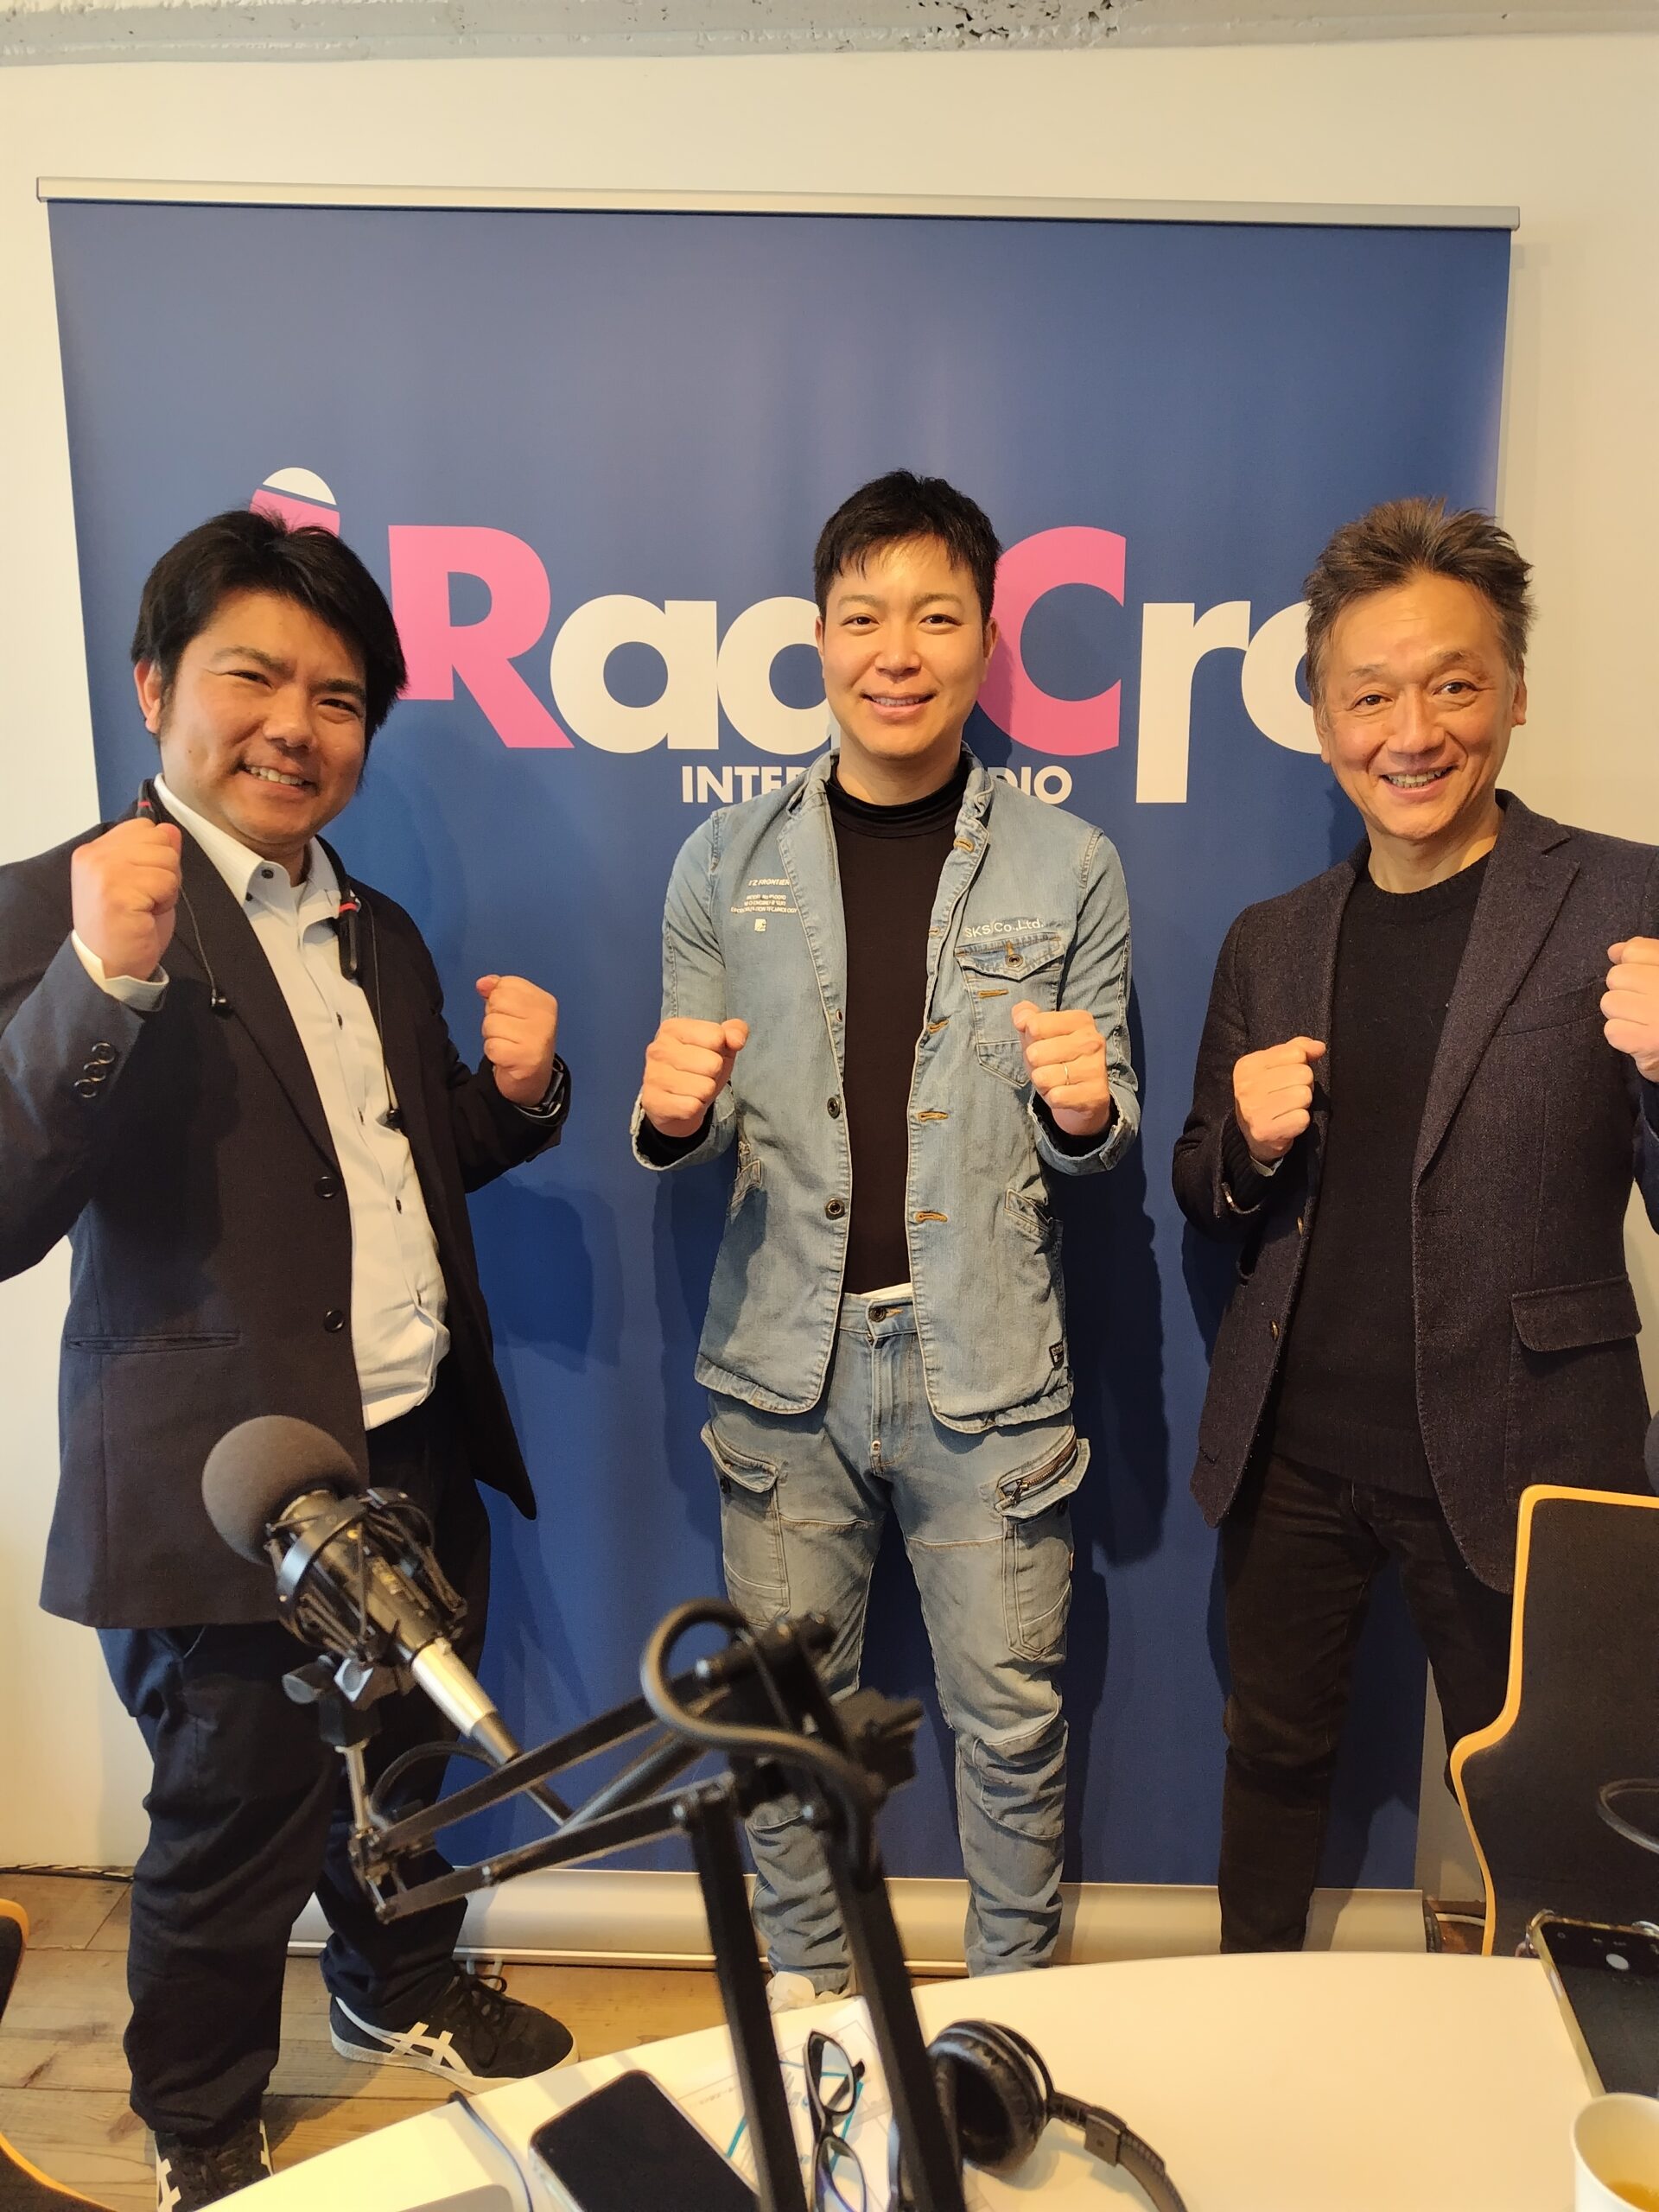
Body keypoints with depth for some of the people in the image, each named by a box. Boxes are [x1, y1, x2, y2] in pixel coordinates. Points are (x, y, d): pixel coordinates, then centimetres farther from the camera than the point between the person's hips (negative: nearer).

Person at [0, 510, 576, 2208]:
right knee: (232, 1829, 14)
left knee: (402, 1770, 25)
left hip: (416, 1453, 7)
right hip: (230, 1485, -6)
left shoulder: (374, 933, 10)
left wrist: (514, 1090, -3)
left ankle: (400, 1996, 53)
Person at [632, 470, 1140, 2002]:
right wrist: (671, 1111, -15)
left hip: (989, 1366, -1)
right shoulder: (726, 866, 2)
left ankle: (1015, 1996, 40)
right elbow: (696, 1131, 8)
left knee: (1011, 1714, 12)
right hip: (785, 1362, 1)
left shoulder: (1068, 868, 0)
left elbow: (1105, 1136, 6)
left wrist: (1085, 1104, -17)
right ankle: (801, 1981, 42)